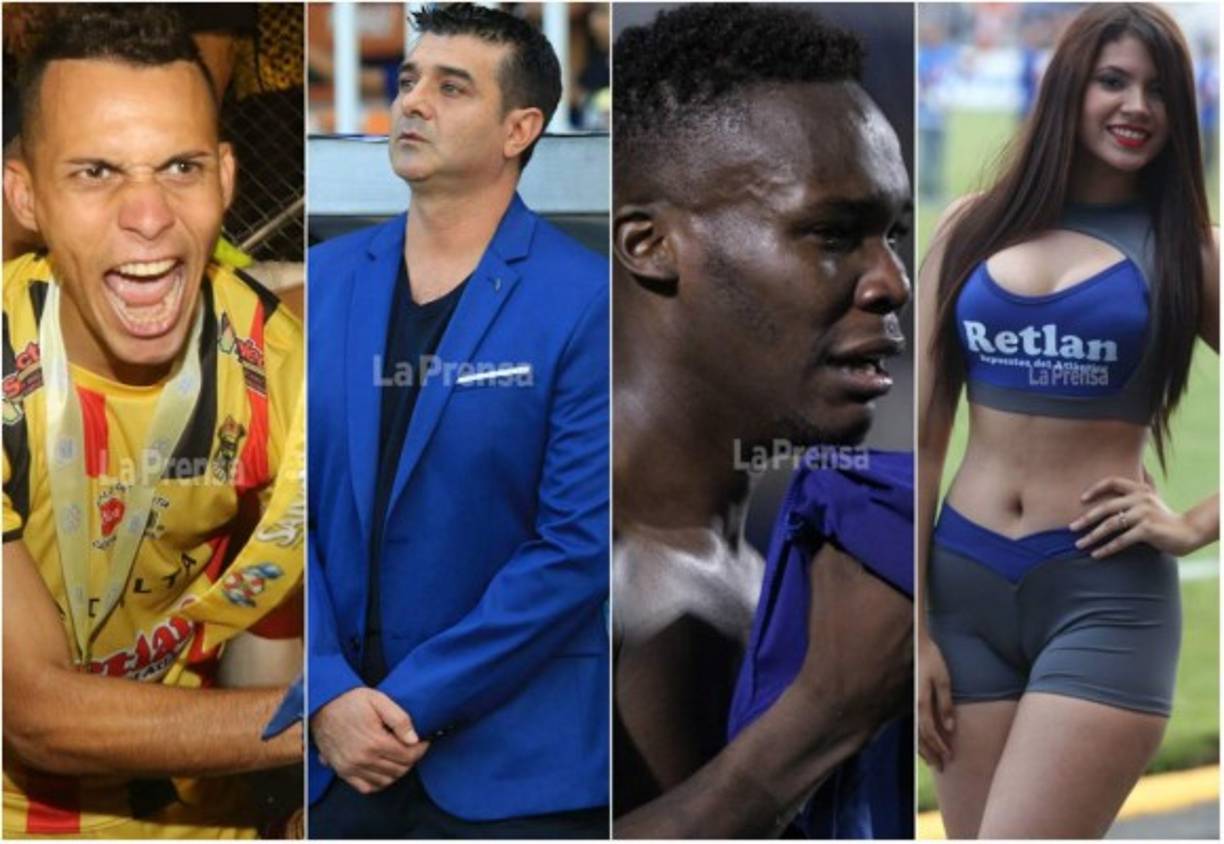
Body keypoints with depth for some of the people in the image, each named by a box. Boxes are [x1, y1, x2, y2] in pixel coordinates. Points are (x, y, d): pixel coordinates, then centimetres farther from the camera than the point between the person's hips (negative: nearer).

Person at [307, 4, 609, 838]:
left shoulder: (583, 301, -8)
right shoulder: (328, 280, 6)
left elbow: (580, 541, -12)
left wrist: (414, 701, -12)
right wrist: (330, 693, -8)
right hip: (334, 745, 4)